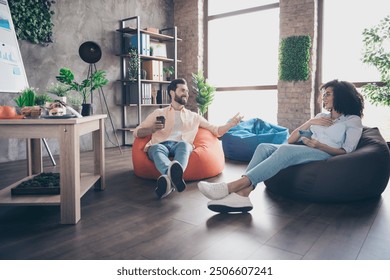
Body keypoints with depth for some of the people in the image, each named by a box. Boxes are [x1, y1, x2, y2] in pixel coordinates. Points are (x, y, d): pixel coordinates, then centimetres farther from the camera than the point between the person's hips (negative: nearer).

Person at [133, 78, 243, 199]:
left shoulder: (194, 116, 28)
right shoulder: (158, 113, 24)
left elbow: (216, 131, 24)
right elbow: (137, 132, 19)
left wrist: (231, 123, 6)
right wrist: (152, 129, -1)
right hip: (160, 146, 0)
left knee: (184, 144, -36)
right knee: (157, 148, -37)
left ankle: (170, 178, -66)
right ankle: (173, 177, -67)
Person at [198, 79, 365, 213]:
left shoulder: (353, 120, 13)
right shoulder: (321, 116, 29)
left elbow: (346, 152, -2)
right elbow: (291, 139, 19)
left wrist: (319, 145, -16)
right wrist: (310, 122, 6)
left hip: (326, 154, -6)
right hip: (305, 151, 6)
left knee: (285, 150, -36)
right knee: (264, 147, -22)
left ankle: (232, 186, -46)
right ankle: (242, 194, -43)